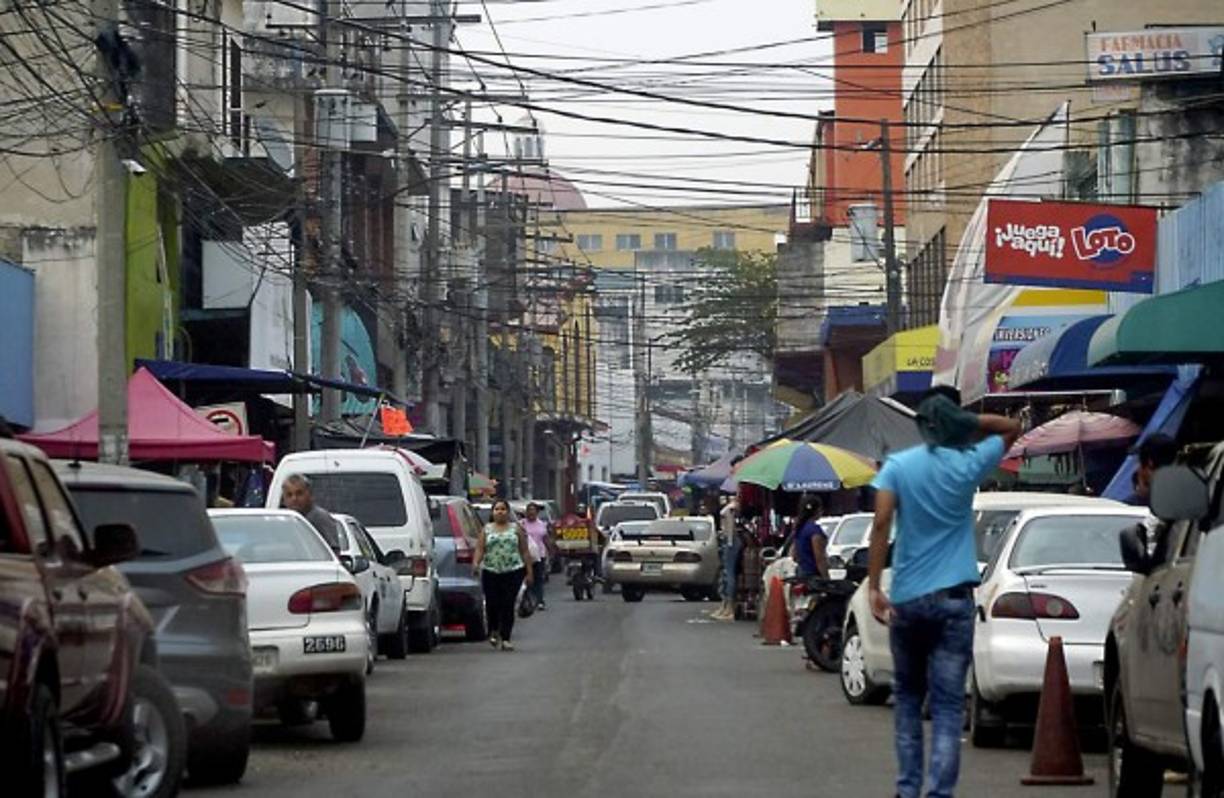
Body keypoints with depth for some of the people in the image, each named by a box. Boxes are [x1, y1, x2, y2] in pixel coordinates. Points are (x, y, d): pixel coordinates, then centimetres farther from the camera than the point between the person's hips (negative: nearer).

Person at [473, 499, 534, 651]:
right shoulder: (487, 529, 11)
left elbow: (525, 551, 10)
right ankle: (494, 631, 24)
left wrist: (529, 571, 5)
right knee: (492, 604, -4)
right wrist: (475, 563, -15)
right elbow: (479, 549, 4)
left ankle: (505, 639, -4)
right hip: (490, 572, 1)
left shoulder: (516, 529, 10)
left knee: (508, 606, -7)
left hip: (513, 572, -1)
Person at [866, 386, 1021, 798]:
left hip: (906, 598, 1)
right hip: (953, 598, -1)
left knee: (907, 698, 17)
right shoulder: (968, 464, 0)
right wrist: (970, 423, 3)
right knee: (948, 706, -3)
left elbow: (881, 522, -13)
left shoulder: (898, 466, -1)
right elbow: (1011, 428, 16)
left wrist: (874, 585, -13)